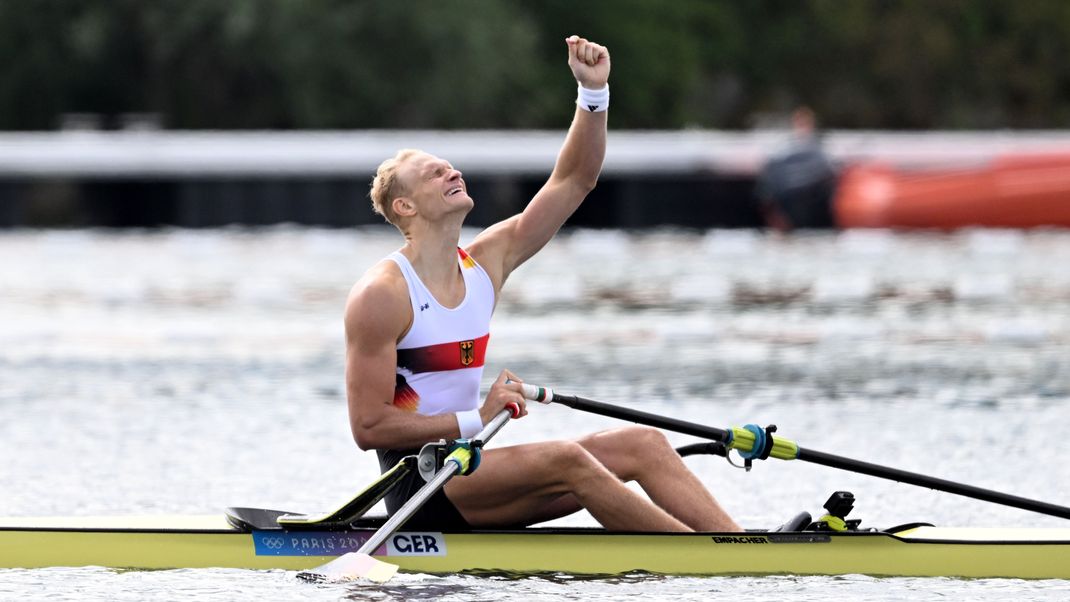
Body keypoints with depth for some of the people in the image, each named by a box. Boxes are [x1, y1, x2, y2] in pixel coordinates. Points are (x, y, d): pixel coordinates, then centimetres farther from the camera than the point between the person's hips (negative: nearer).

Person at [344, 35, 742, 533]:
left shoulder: (486, 263, 11)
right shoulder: (382, 295, -11)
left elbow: (574, 180, 11)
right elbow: (368, 426, -15)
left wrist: (593, 91, -2)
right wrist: (476, 419, -19)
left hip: (469, 470, 9)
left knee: (644, 444, -7)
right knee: (566, 459, -30)